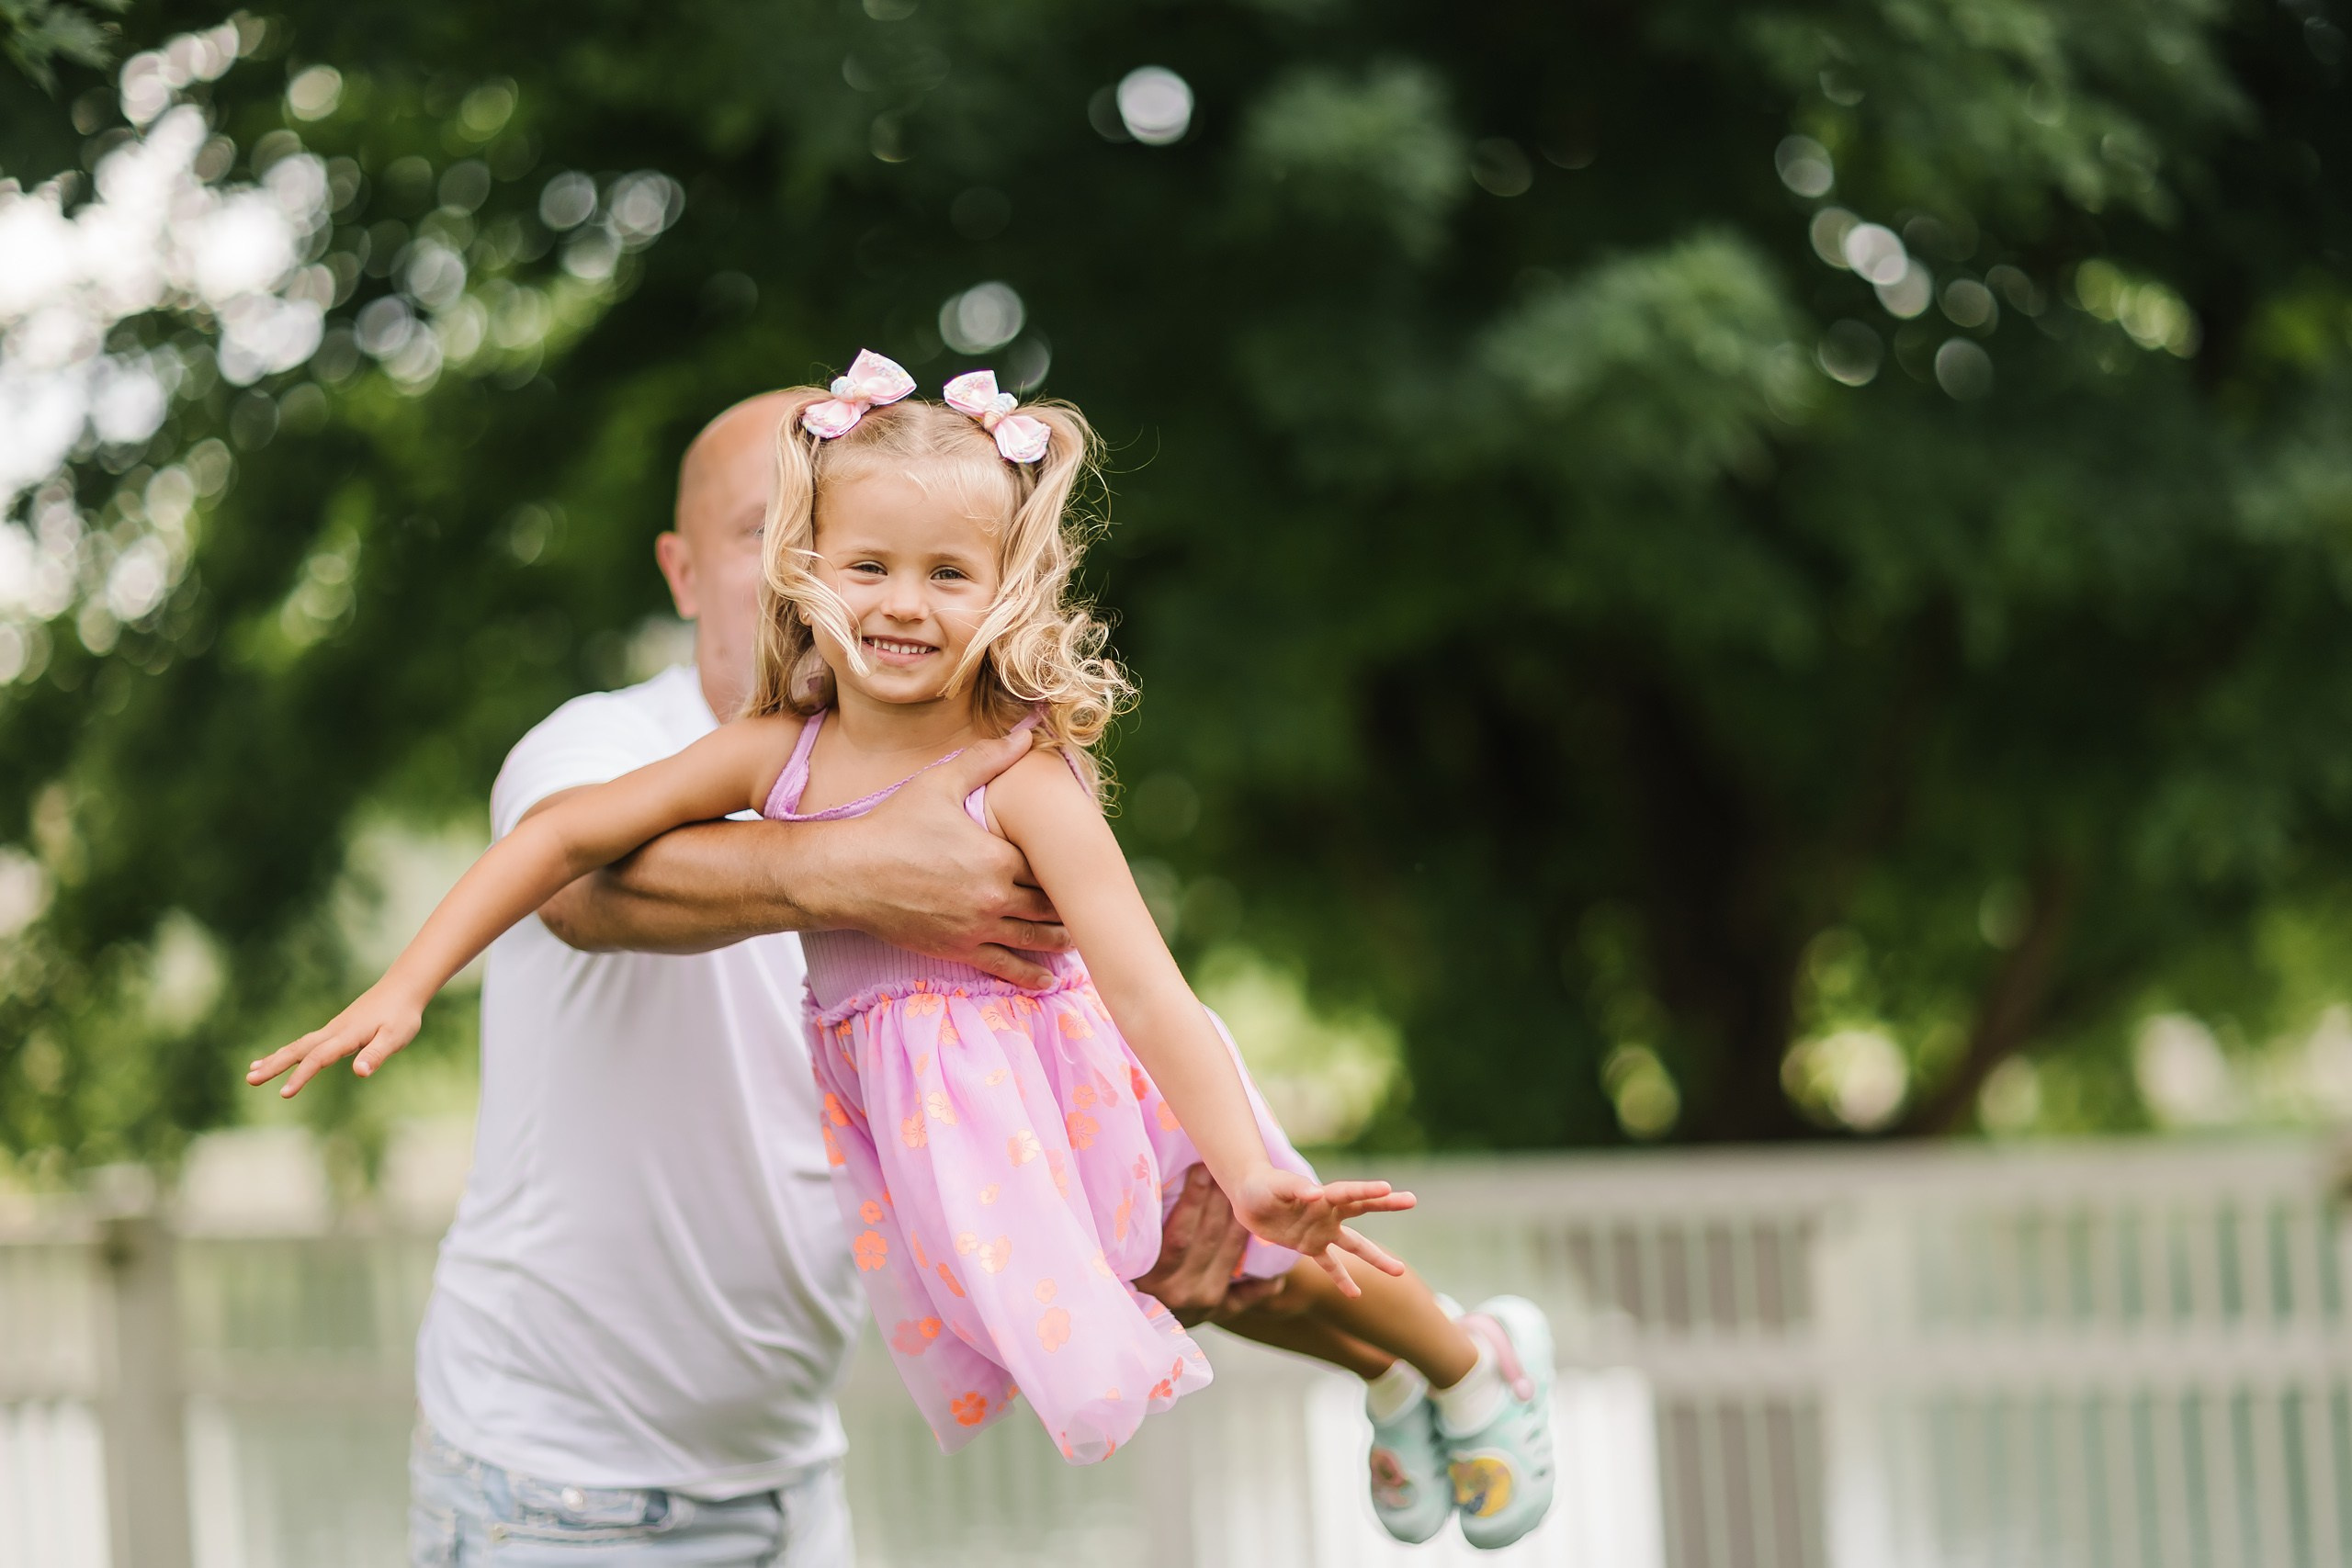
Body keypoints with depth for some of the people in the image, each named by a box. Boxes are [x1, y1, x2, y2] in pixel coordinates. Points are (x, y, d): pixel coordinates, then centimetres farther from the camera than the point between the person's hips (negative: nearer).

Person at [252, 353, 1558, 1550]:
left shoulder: (1023, 782, -26)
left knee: (1262, 1260, 2)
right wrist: (405, 987, -16)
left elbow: (1141, 983, -33)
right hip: (923, 1119, 5)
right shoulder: (777, 754, -13)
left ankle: (1476, 1360, 33)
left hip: (1064, 1088, -5)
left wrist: (1251, 1175, -42)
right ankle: (1387, 1379, 44)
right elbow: (569, 835, -10)